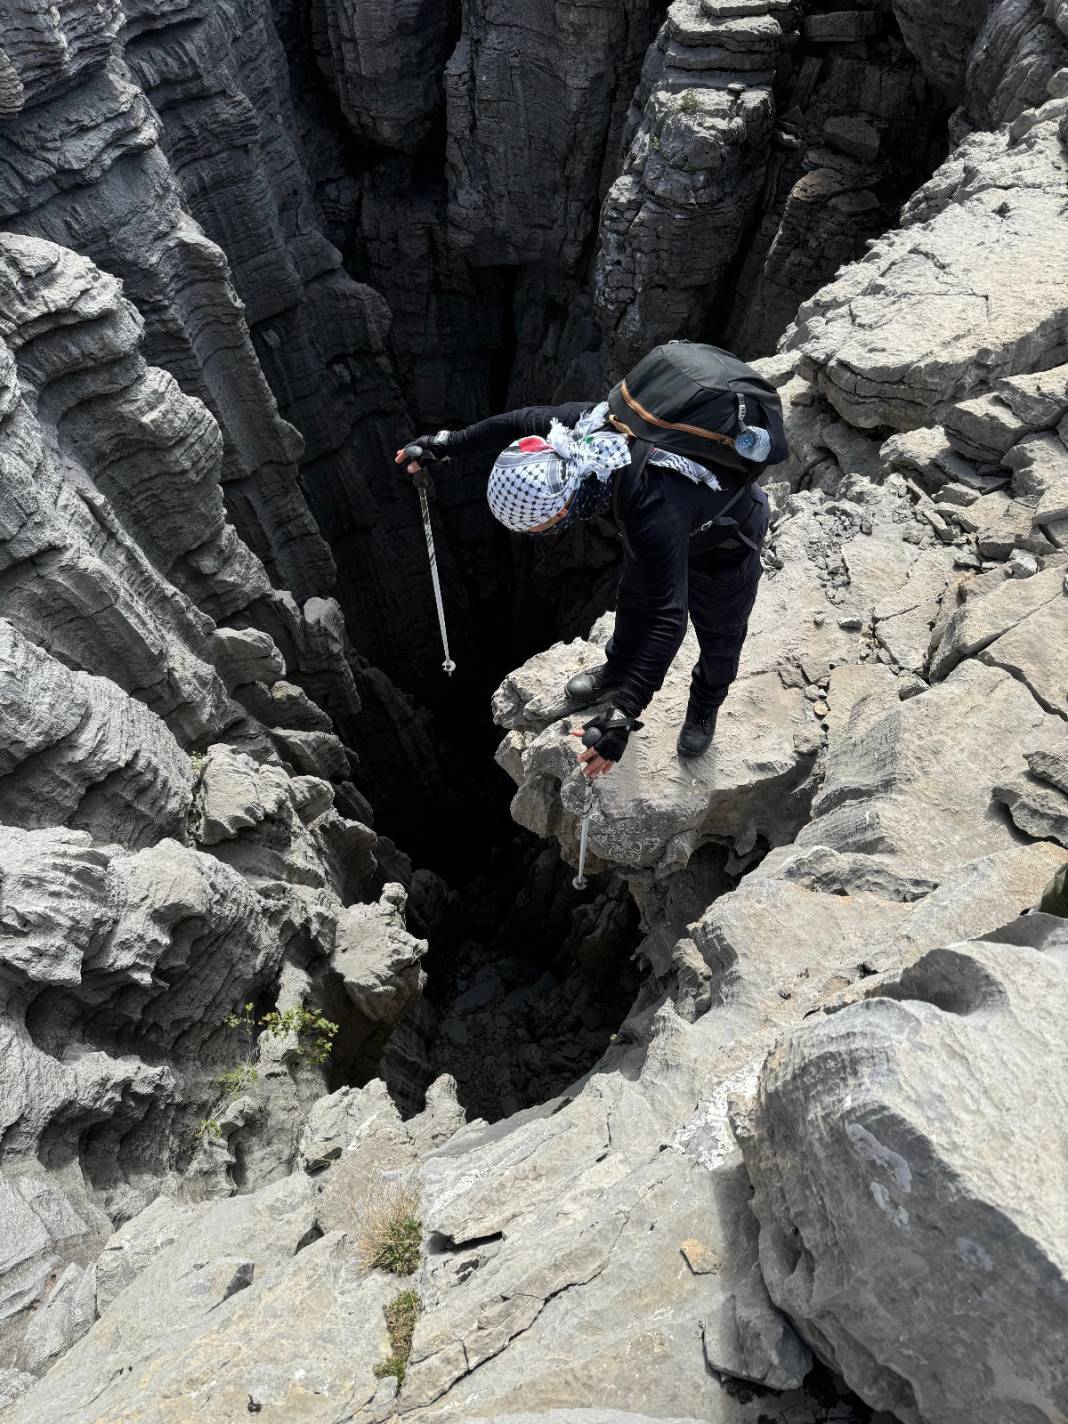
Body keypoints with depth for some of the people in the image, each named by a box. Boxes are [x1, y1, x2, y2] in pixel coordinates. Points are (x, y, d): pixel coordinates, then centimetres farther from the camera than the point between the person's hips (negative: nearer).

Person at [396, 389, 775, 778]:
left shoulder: (652, 515, -51)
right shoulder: (575, 425, -31)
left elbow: (668, 620, -48)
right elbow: (518, 421, -8)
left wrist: (625, 713, -50)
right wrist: (447, 443, 0)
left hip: (725, 543, -6)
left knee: (719, 633, 18)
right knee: (634, 600, 25)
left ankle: (706, 707, 47)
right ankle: (617, 670, 53)